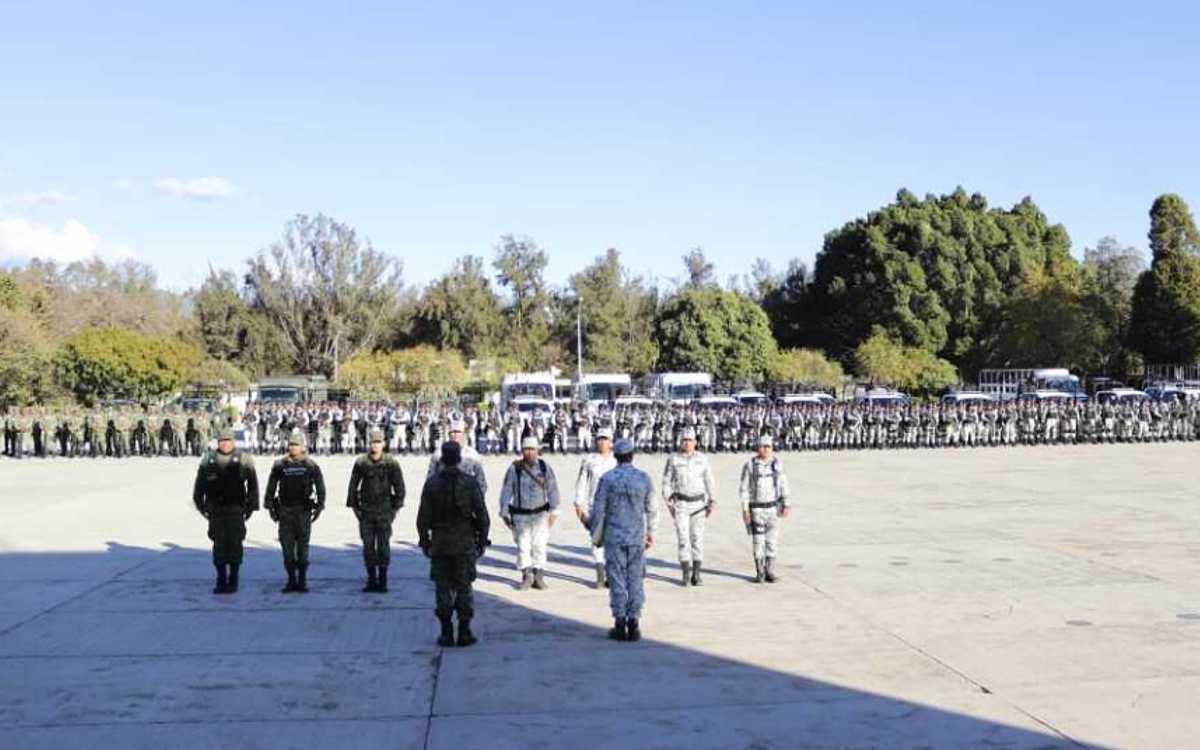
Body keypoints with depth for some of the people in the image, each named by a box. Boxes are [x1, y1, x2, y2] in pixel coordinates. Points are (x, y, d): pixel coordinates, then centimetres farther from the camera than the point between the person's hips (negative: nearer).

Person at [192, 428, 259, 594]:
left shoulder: (243, 459, 1)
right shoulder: (208, 460, 8)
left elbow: (252, 484, 2)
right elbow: (199, 484, 15)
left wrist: (251, 506, -2)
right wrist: (200, 505, 12)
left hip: (235, 508, -2)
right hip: (215, 509, 2)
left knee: (234, 543, -2)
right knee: (219, 543, 2)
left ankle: (233, 580, 8)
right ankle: (221, 580, 9)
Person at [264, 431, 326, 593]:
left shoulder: (311, 466, 1)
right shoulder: (280, 465, 5)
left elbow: (320, 487, 3)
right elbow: (271, 487, 9)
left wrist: (319, 507, -3)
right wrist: (270, 507, 4)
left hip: (303, 511, -1)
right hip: (285, 511, 2)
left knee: (302, 547, 0)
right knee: (287, 546, 2)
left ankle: (302, 580, 8)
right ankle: (291, 580, 11)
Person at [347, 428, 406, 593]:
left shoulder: (391, 462, -1)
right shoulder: (361, 462, 2)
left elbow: (399, 486, 3)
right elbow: (353, 485, 9)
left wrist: (396, 507, -1)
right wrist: (354, 506, 5)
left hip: (384, 510, -2)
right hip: (366, 511, 2)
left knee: (383, 545, -1)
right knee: (368, 545, 4)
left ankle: (382, 580, 6)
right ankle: (371, 580, 13)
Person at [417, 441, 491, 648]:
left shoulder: (431, 483, -3)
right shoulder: (470, 482, -5)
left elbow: (423, 518, -3)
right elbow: (482, 515, -6)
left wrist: (424, 541, 8)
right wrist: (482, 540, 5)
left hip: (439, 543, 1)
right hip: (465, 543, -1)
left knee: (443, 588, 7)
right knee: (464, 588, 6)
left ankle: (446, 633, 7)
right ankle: (464, 632, 5)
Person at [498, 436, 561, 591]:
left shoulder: (545, 468, 1)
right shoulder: (514, 469, -4)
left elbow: (552, 490, 5)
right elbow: (506, 492, 1)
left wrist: (553, 512, 1)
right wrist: (504, 513, 1)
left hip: (540, 514, 1)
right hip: (521, 515, -1)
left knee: (539, 545, 0)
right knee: (523, 545, -1)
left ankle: (538, 576, 9)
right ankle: (526, 576, 11)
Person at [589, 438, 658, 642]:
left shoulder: (607, 479, -8)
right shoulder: (644, 478, -3)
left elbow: (598, 510, -5)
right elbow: (651, 509, 3)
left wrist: (596, 536, 8)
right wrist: (650, 533, 17)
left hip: (614, 537, -1)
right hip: (637, 538, 1)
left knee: (617, 581, 4)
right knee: (636, 581, 7)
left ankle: (620, 626, 7)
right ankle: (633, 626, 7)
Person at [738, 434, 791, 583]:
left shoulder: (777, 464, -1)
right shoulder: (750, 465, -10)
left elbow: (783, 485, 4)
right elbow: (744, 488, -7)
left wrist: (786, 505, -2)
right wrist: (744, 510, -11)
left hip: (773, 508, 2)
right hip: (756, 508, -2)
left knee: (772, 541, 2)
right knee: (758, 542, 0)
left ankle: (770, 572, 12)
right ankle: (759, 573, 11)